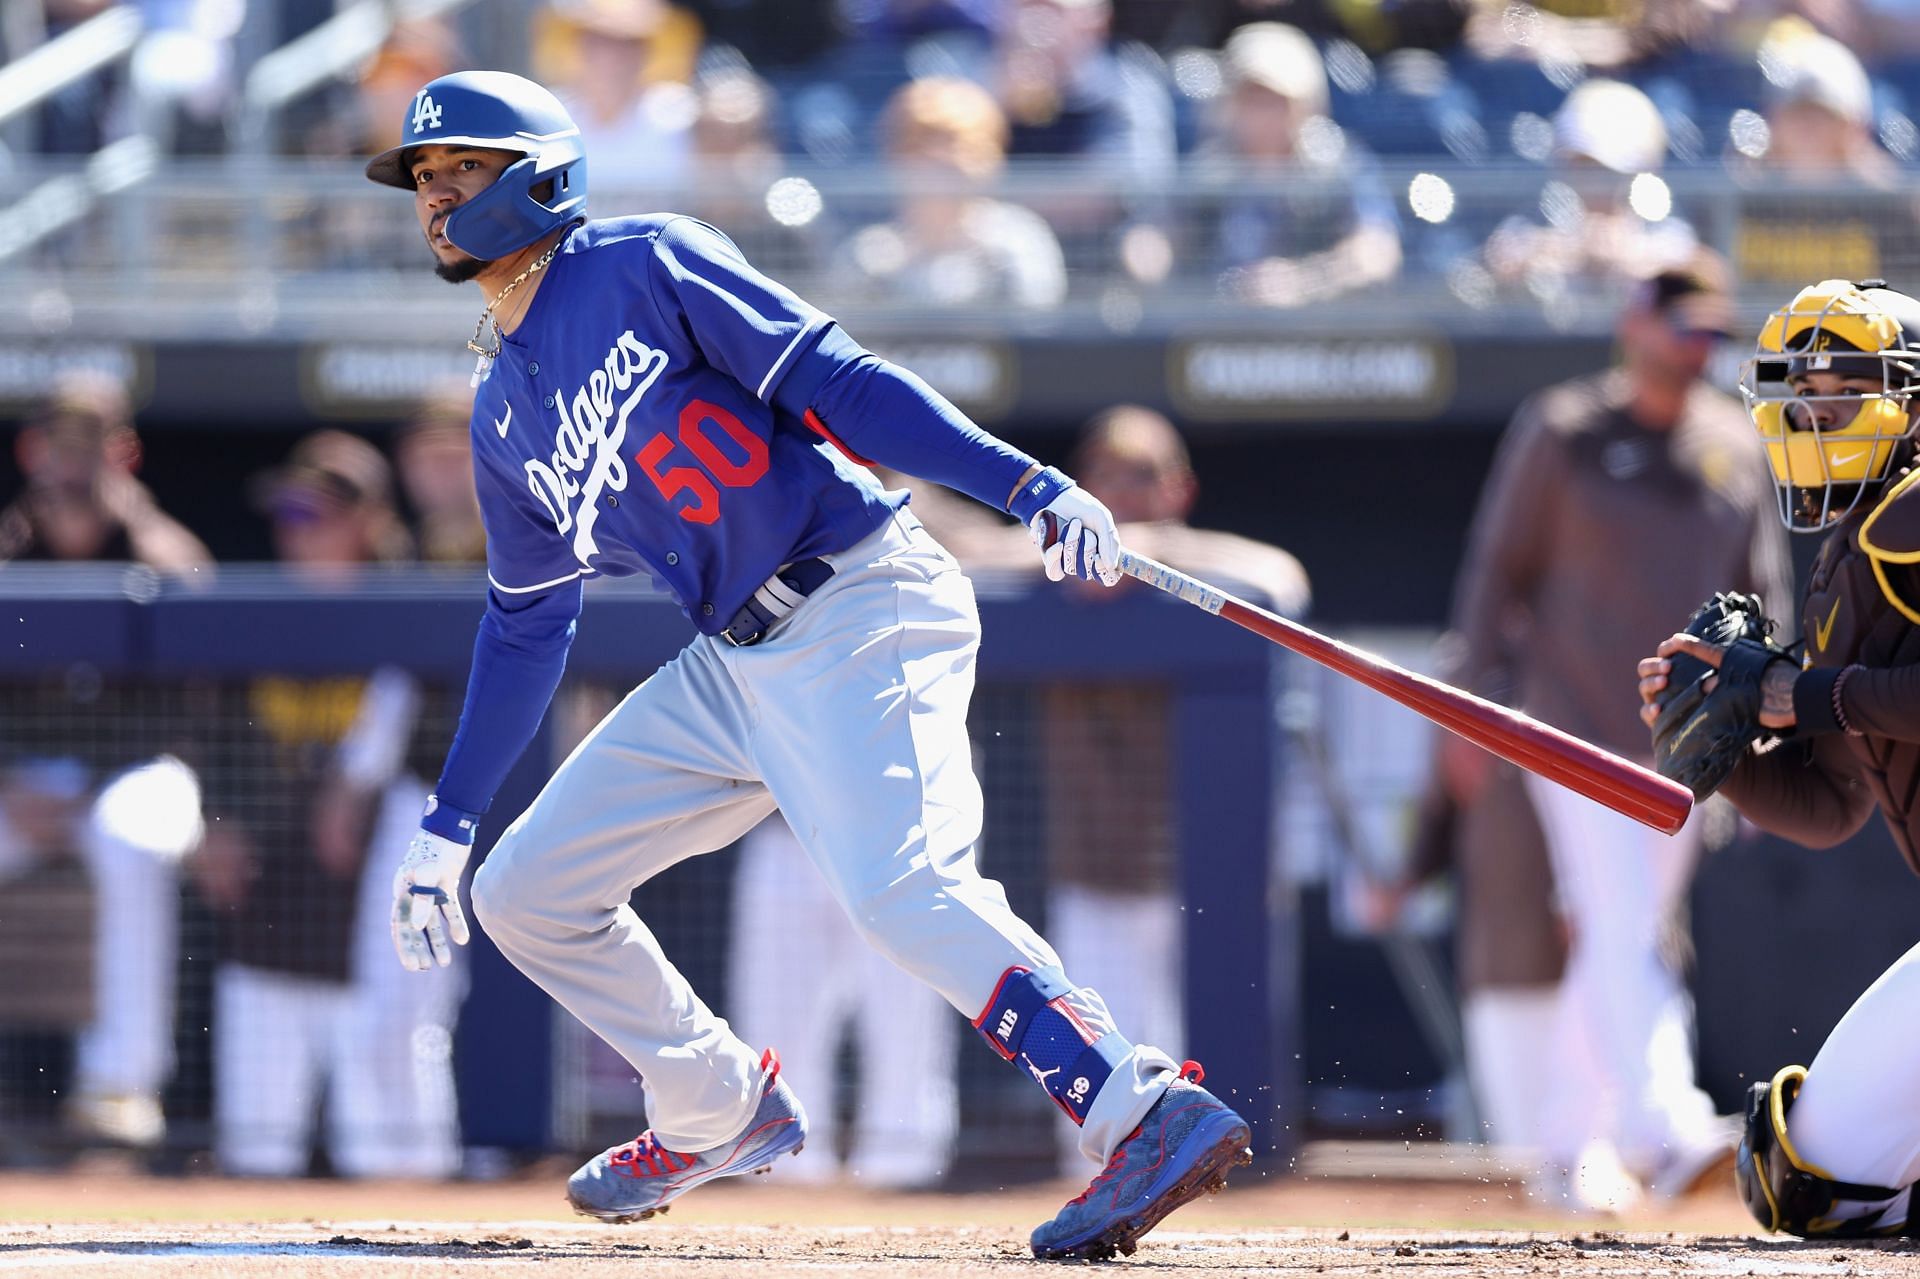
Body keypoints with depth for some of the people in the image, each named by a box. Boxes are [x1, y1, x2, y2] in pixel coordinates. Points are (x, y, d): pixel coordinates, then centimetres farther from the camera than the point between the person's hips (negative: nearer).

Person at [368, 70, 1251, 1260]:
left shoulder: (645, 265, -5)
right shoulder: (504, 411, 17)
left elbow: (837, 382, -12)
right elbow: (528, 623, 24)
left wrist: (1031, 488, -23)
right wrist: (448, 822, 22)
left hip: (861, 612, -8)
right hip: (733, 663, 8)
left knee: (899, 885, -29)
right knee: (526, 893, 9)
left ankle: (1151, 1115, -39)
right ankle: (723, 1111, 24)